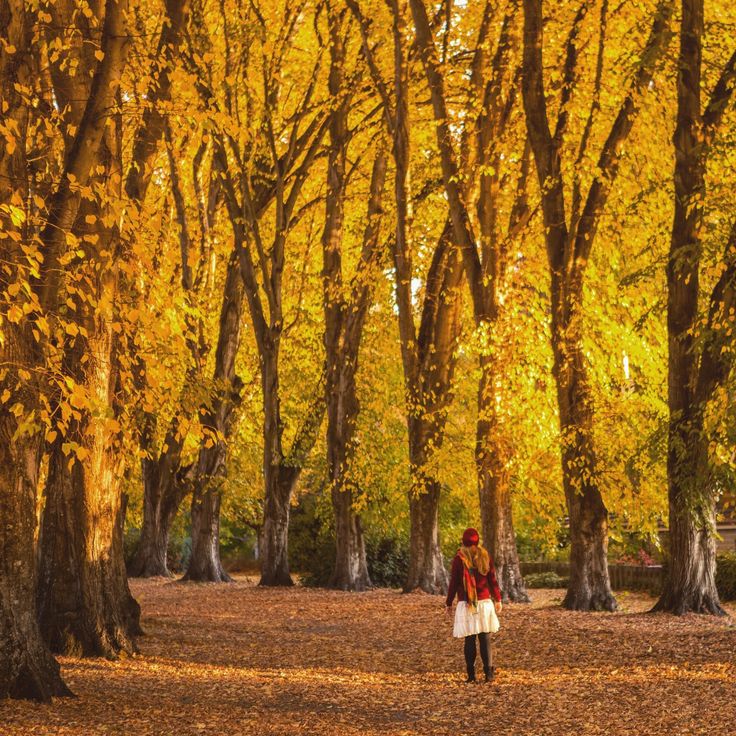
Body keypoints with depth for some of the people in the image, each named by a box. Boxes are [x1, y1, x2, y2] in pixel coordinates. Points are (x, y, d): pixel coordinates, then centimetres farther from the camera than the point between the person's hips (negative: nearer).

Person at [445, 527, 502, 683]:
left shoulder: (459, 559, -5)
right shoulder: (485, 556, 2)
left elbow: (453, 582, -3)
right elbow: (492, 579, 5)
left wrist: (448, 603, 5)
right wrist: (498, 599, 14)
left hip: (466, 604, -2)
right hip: (484, 602, 2)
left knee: (469, 639, 2)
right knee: (485, 638, 6)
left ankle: (471, 675, 1)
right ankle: (488, 673, 1)